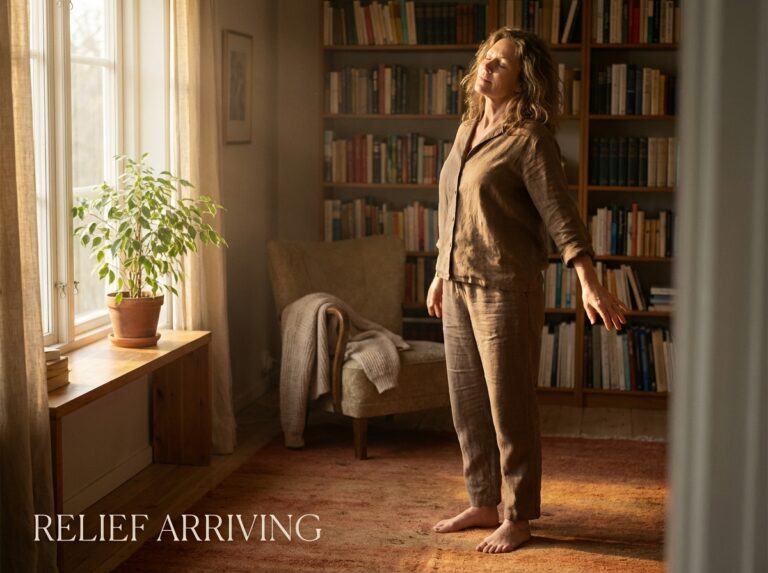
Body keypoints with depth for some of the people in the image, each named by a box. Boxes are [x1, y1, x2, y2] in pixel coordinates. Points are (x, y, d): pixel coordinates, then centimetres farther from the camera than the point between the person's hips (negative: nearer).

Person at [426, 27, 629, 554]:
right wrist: (440, 273, 24)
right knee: (467, 403, 14)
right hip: (458, 287, 8)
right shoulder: (467, 130, 12)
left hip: (506, 290, -8)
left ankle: (518, 519, 14)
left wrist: (590, 285, -24)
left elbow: (561, 215, -17)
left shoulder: (530, 139, -11)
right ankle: (483, 504, 28)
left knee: (510, 407, 1)